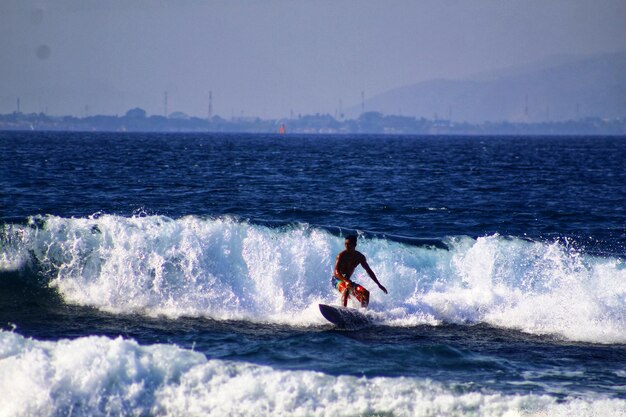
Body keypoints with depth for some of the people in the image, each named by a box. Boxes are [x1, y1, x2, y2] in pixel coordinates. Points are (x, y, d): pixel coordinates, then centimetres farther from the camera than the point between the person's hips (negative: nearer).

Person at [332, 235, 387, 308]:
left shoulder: (360, 257, -1)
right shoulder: (342, 255, -18)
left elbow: (369, 271, 7)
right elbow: (336, 272, -29)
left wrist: (379, 285, 4)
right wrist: (346, 281, -46)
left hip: (347, 280, 6)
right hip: (337, 280, -6)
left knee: (365, 293, -9)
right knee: (346, 288, -37)